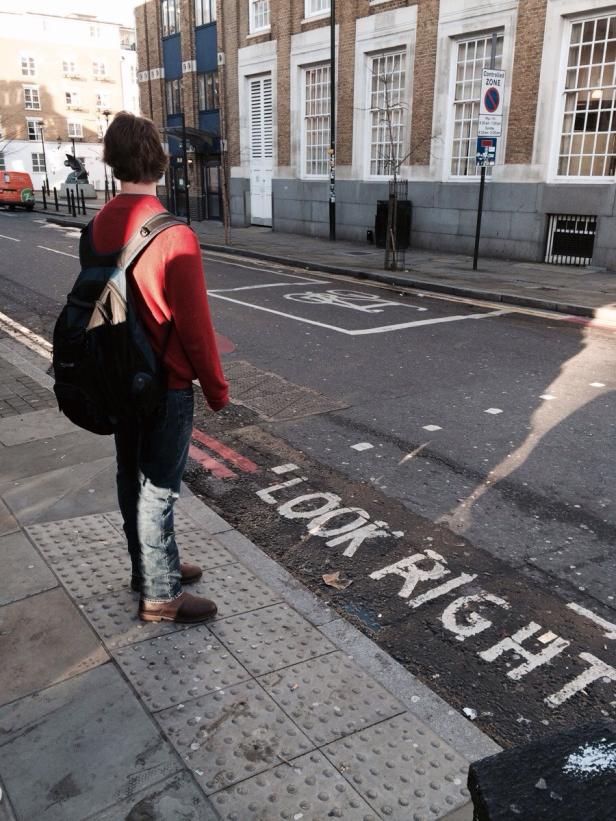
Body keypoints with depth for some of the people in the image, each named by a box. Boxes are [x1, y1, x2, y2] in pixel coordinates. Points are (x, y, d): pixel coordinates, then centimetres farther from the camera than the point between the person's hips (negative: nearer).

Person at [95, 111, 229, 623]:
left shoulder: (101, 225, 1)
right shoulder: (174, 235, -22)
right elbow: (195, 326, -19)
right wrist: (217, 390, -7)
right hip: (167, 385, -7)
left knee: (133, 478, 18)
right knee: (158, 489, 4)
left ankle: (149, 569, 37)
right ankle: (160, 596, 20)